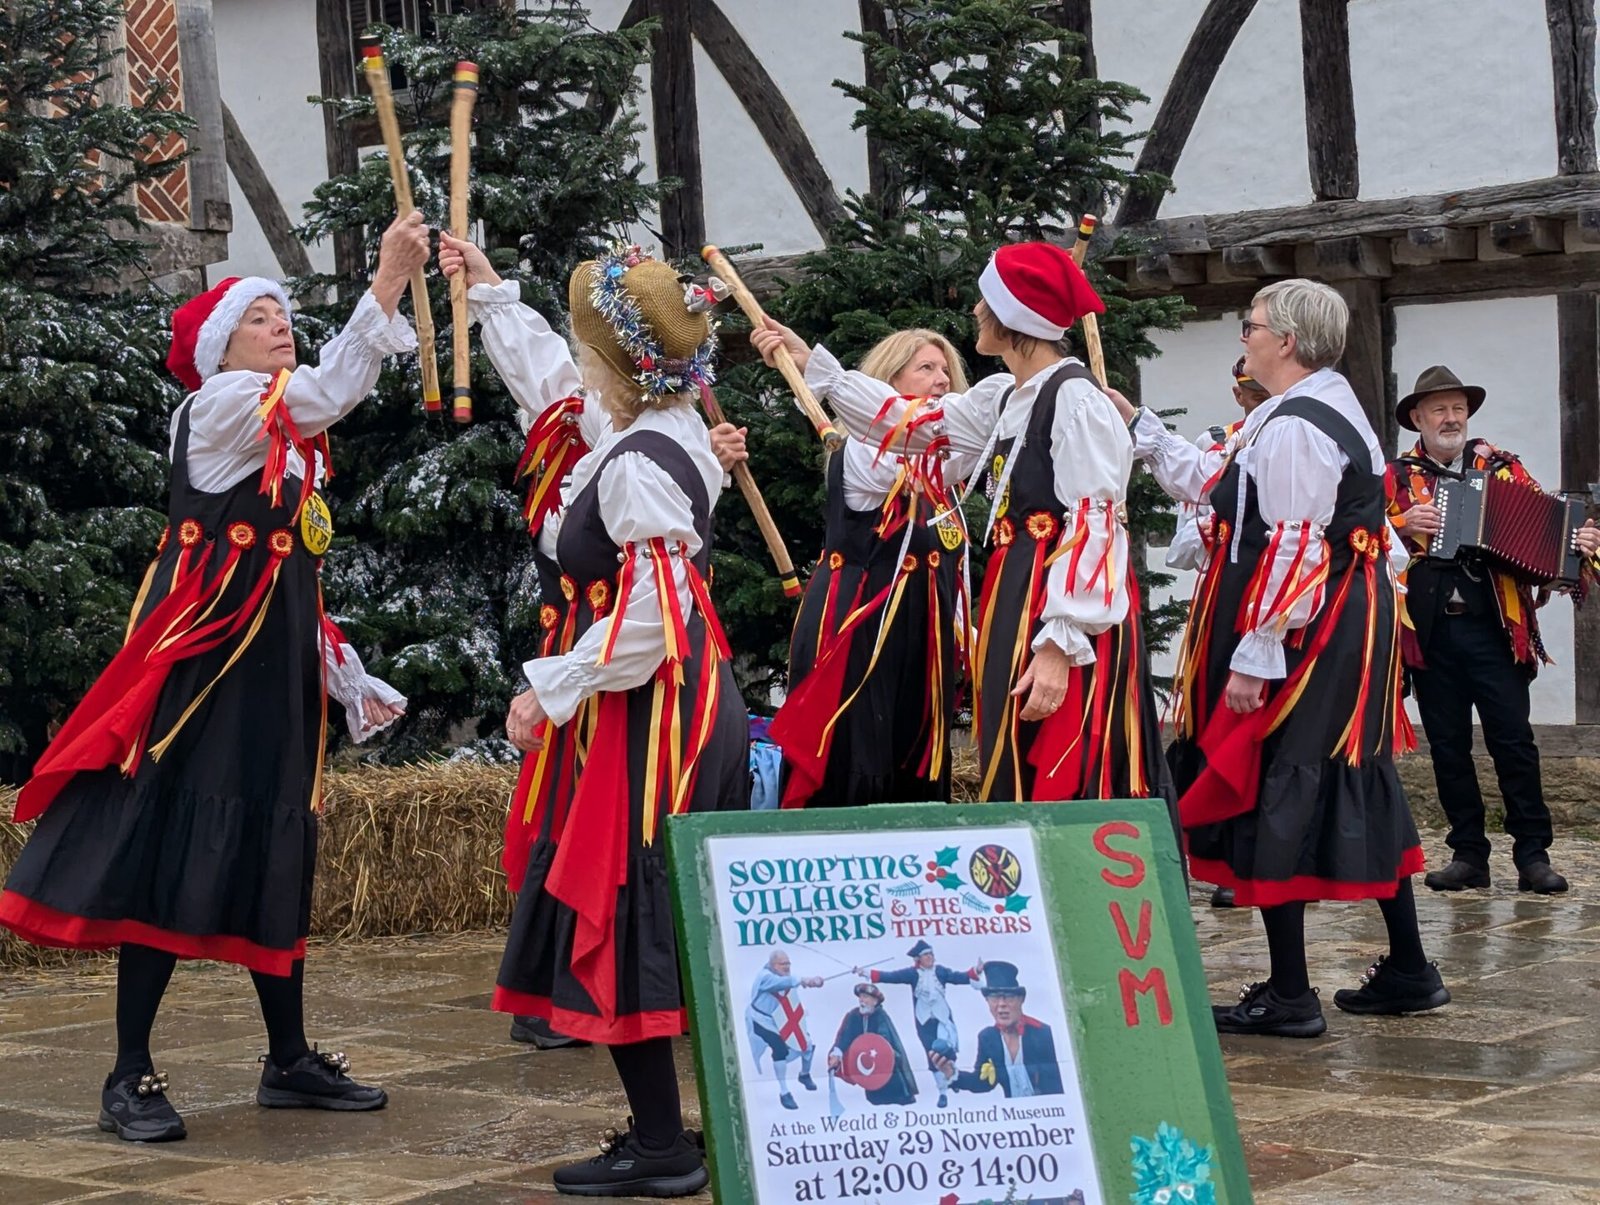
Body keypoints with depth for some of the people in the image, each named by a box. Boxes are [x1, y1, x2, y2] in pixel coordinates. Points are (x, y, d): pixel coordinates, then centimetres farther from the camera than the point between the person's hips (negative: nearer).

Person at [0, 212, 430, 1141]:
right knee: (171, 861, -8)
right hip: (203, 672, -9)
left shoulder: (287, 442, 17)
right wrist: (387, 286, -32)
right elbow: (326, 394, -26)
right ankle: (132, 1075, -3)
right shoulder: (217, 408, -8)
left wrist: (348, 680, 20)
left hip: (274, 678, 9)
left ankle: (290, 1060, 20)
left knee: (274, 864, 12)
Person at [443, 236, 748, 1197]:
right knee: (688, 924, 14)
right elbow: (562, 382, 27)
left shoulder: (634, 465, -21)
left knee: (616, 921, -5)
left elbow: (647, 619, -24)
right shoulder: (677, 428, 7)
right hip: (698, 696, 10)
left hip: (650, 714, -10)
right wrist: (491, 293, 35)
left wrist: (552, 692, -15)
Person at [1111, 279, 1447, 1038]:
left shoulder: (1293, 428, -18)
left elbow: (1293, 553, -23)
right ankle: (1408, 971, 23)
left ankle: (1288, 997, 0)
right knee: (1354, 793, 16)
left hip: (1304, 639, -10)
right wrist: (1139, 428, 23)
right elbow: (1222, 490, 21)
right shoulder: (1329, 408, 15)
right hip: (1352, 630, 10)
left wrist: (1253, 658, -22)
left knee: (1270, 798, -4)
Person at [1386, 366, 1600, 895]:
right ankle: (1468, 855, 13)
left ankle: (1533, 854, 1)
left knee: (1513, 740, -5)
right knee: (1447, 746, 5)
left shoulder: (1501, 468, 11)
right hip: (1429, 631, 1)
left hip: (1492, 627, -1)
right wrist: (1403, 524, -14)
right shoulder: (1397, 476, 11)